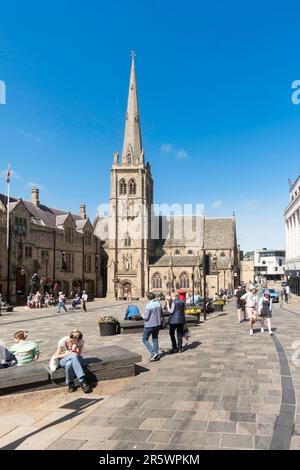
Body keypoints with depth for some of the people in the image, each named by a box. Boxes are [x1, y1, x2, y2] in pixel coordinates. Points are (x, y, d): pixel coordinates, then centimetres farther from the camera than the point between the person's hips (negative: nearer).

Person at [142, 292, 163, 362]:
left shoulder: (149, 305, -21)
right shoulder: (158, 303, -1)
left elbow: (146, 317, -18)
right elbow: (161, 314, 10)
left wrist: (143, 316, 3)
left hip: (149, 325, -6)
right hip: (157, 324, 6)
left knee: (145, 339, 8)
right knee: (155, 339, 17)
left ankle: (153, 353, -2)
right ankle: (156, 355, 19)